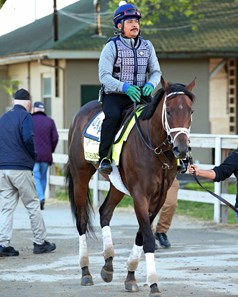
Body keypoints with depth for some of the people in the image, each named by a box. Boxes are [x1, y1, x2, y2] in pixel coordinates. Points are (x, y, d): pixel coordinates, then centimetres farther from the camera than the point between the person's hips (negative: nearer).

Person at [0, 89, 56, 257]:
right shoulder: (25, 116, -5)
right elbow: (28, 138, -19)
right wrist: (33, 156, -2)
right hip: (20, 168, -6)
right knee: (33, 205, 5)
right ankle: (40, 242, 11)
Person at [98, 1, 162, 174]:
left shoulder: (147, 46, 10)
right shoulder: (112, 47, -4)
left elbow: (156, 71, 12)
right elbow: (104, 76, -11)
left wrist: (150, 84, -12)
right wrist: (124, 87, -26)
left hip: (141, 94, 4)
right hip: (115, 95, -4)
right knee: (113, 115, -34)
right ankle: (104, 158, -28)